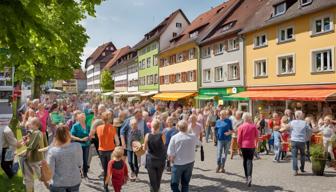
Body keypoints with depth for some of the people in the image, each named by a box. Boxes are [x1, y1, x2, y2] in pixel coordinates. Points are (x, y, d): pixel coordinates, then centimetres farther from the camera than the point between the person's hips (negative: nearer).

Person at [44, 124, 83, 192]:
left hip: (58, 184, -1)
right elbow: (80, 164, -4)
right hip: (75, 181, 2)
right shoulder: (77, 146, -15)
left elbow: (50, 172, -14)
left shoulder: (52, 151, -20)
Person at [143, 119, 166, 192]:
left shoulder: (147, 135, -14)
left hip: (150, 160, -1)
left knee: (153, 180, 9)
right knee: (158, 179, 22)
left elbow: (144, 148, -4)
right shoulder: (162, 135, -15)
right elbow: (163, 146, 0)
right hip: (160, 160, 1)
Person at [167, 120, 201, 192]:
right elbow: (199, 143, 16)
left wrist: (171, 159, 4)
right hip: (190, 163, 3)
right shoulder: (193, 137, -7)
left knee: (174, 184, 7)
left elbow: (170, 154, -16)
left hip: (178, 164, -3)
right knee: (185, 184, 18)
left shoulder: (174, 137, -15)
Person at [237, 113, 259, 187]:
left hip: (244, 145, 0)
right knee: (250, 160, 0)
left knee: (245, 160, 15)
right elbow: (257, 136, 1)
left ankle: (247, 177, 22)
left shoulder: (241, 127, -6)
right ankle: (249, 176, -20)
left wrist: (239, 145, 7)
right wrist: (255, 143, 16)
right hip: (252, 145, 0)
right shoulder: (254, 126, -3)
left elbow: (239, 138, -7)